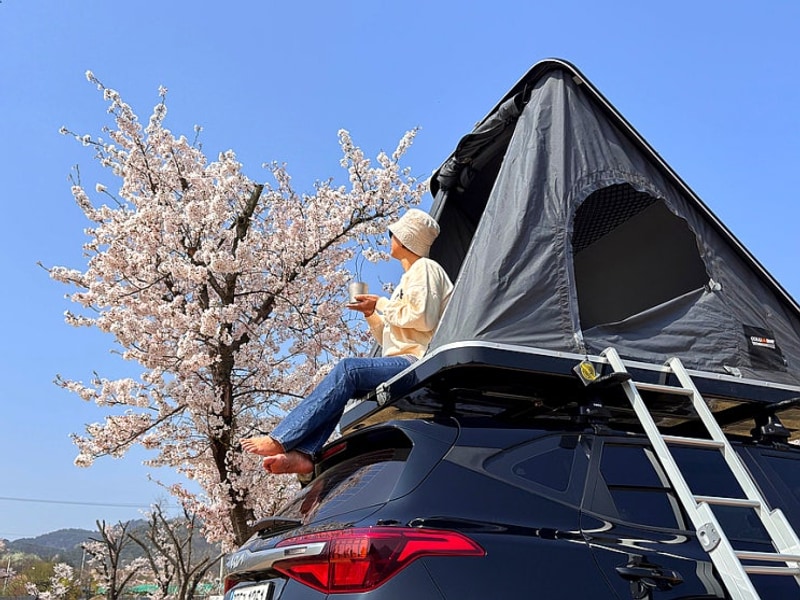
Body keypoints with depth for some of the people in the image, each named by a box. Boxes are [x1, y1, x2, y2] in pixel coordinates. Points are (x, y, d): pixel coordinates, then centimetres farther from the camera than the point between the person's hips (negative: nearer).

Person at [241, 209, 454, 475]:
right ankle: (303, 454, -22)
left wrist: (381, 304, -5)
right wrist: (371, 314, 11)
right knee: (341, 389, -8)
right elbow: (390, 338, 26)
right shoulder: (408, 279, 30)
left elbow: (423, 317, -15)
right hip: (405, 364, 9)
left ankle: (280, 440, -27)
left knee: (348, 369, -25)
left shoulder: (425, 268, 3)